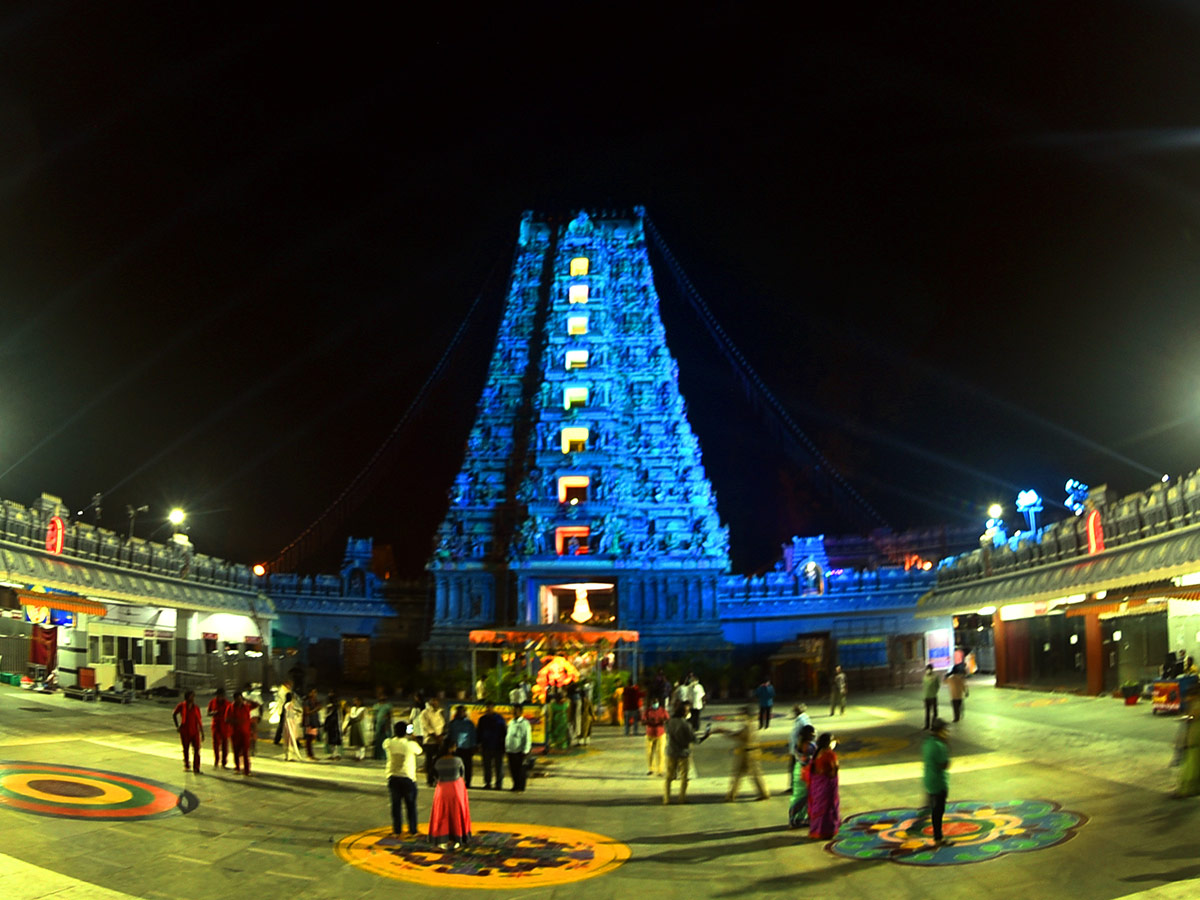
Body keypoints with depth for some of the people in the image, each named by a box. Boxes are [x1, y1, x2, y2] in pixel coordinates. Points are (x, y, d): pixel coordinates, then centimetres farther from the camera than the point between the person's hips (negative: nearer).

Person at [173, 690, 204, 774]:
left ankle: (196, 768, -10)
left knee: (196, 749, -10)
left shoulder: (196, 708, 1)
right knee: (185, 749, 12)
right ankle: (186, 766, 32)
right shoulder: (181, 706, -2)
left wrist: (202, 734, 4)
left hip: (195, 732, 0)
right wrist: (177, 726, 7)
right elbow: (174, 714, 13)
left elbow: (199, 721, 4)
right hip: (185, 732, 0)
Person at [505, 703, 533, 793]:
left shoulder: (525, 723, -5)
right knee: (512, 769, 9)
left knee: (520, 770, -1)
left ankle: (521, 788, 7)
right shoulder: (511, 722, 14)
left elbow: (528, 738, -7)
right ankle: (516, 786, 22)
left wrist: (525, 751, -12)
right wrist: (506, 749, 14)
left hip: (520, 751, -6)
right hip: (511, 751, 6)